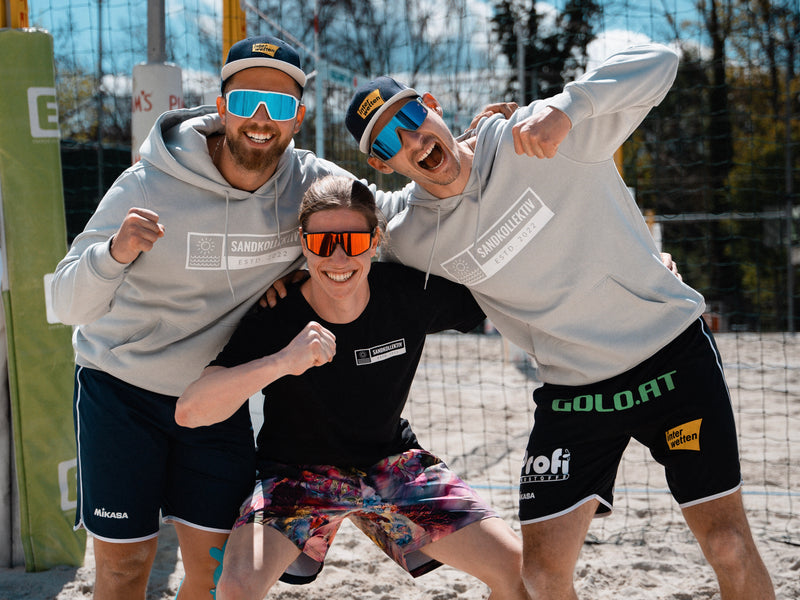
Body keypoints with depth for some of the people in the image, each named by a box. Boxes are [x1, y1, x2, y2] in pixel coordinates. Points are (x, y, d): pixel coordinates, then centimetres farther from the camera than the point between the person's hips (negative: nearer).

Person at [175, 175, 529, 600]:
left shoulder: (411, 295, -16)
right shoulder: (274, 321, -23)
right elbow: (188, 411, -35)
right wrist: (281, 362, -48)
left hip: (393, 464, 3)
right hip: (298, 469, -2)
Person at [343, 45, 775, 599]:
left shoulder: (538, 138, -17)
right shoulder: (412, 242, -5)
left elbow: (658, 63, -23)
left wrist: (566, 107, -36)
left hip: (676, 353, -2)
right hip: (571, 393, 3)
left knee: (729, 546, -2)